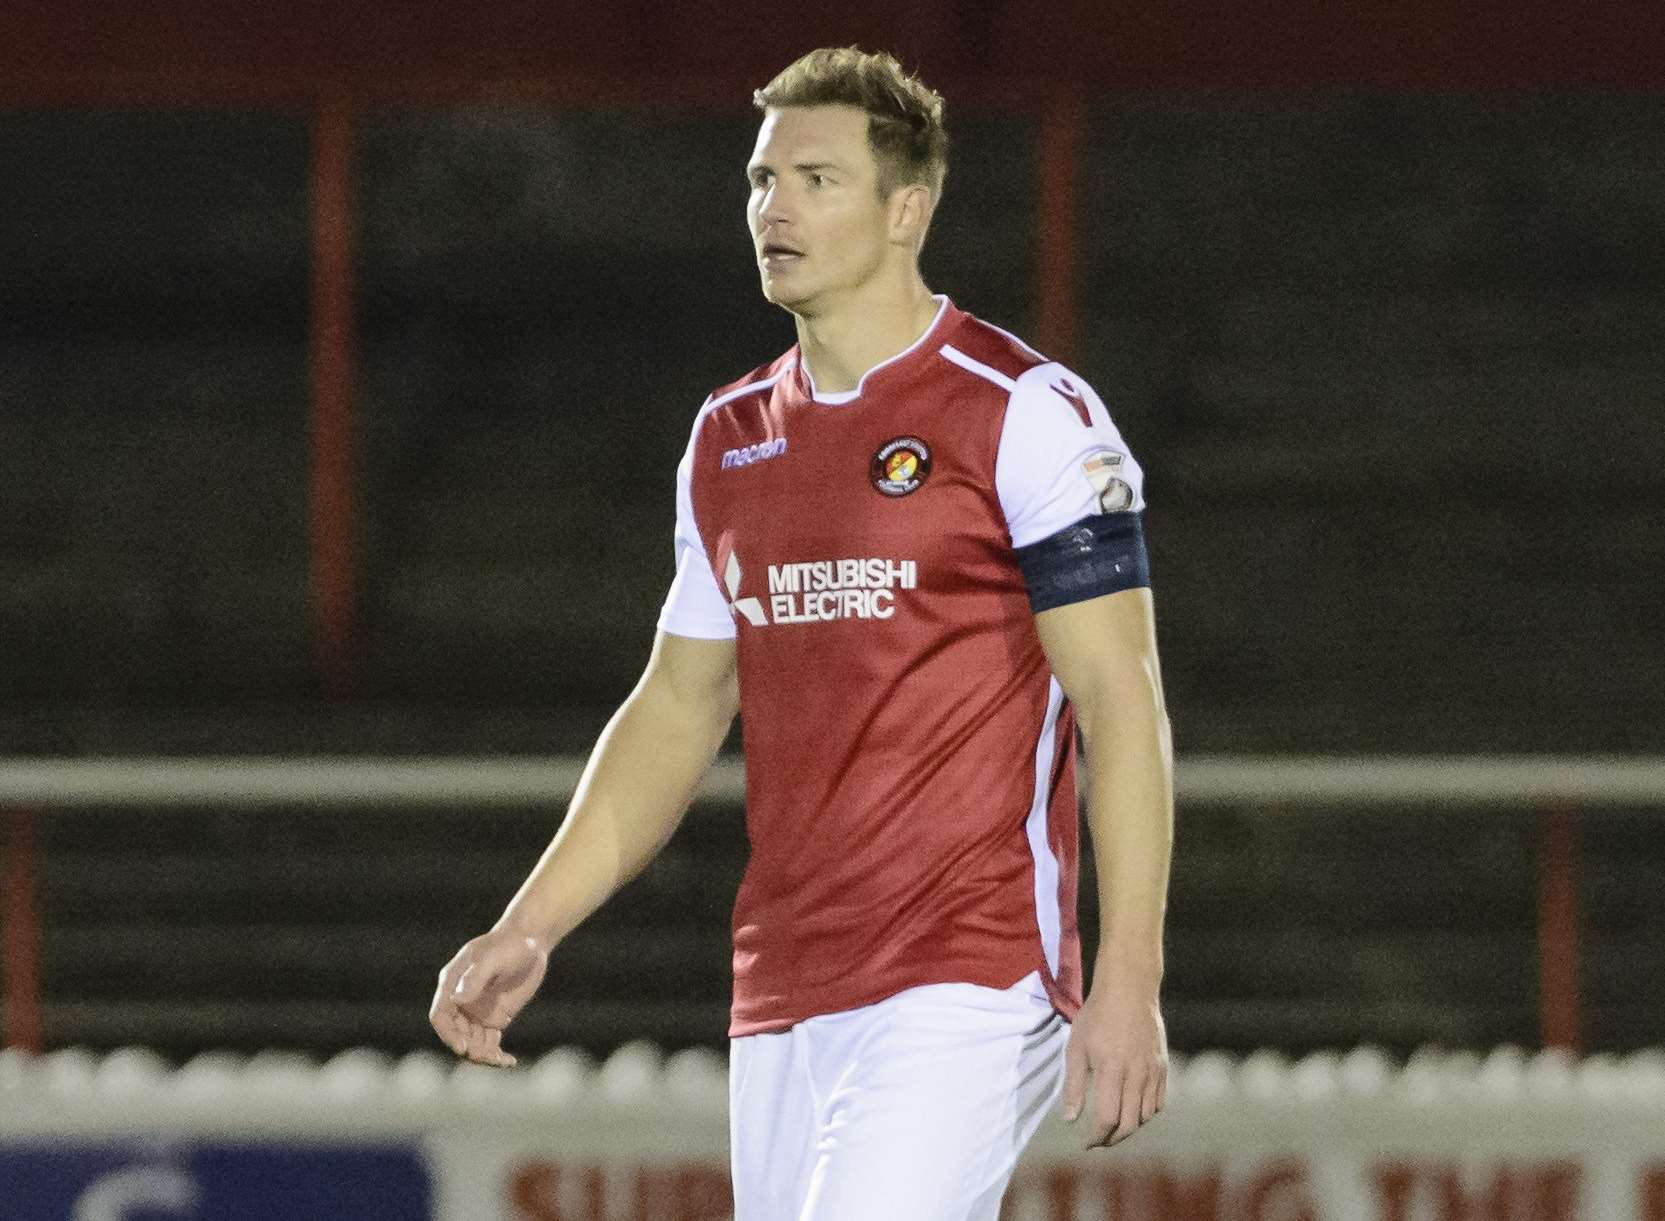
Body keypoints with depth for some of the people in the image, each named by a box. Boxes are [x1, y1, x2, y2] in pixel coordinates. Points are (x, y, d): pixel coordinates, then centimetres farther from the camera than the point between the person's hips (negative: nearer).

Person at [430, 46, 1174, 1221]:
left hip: (970, 983, -7)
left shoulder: (1026, 415, -5)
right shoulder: (731, 440, 16)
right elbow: (677, 710, 23)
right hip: (781, 996, 7)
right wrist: (531, 927, 13)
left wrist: (1130, 981, -16)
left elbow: (1120, 702, -8)